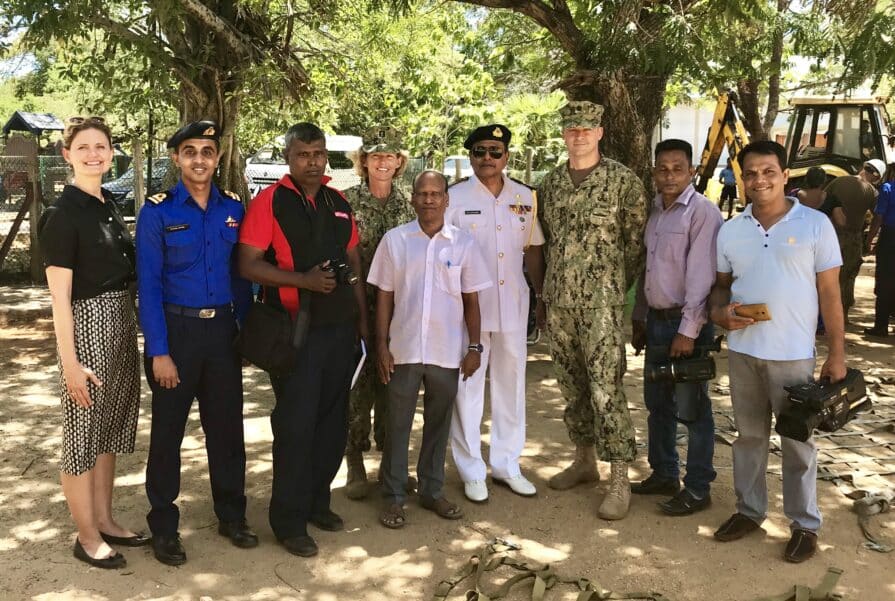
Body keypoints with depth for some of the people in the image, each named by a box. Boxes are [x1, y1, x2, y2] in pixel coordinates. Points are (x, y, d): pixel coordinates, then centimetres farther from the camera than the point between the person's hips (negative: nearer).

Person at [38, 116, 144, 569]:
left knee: (109, 429, 16)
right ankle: (87, 537, 18)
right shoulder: (63, 214, -12)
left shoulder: (108, 205, 10)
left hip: (121, 323, 8)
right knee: (83, 434, 4)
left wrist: (131, 328, 15)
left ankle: (104, 521, 30)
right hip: (86, 326, -8)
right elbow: (59, 296, -14)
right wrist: (70, 361, -17)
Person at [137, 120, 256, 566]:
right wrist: (158, 352, -14)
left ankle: (231, 515, 28)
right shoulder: (157, 212, -6)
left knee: (227, 425, 12)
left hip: (223, 328, 3)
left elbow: (241, 274, 9)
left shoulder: (234, 209, 4)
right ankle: (164, 527, 23)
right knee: (168, 429, 8)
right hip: (176, 328, -3)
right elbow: (149, 286, -9)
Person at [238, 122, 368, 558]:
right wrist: (303, 280, -23)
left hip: (340, 326, 6)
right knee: (295, 424, -1)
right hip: (295, 329, -6)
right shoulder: (270, 201, -6)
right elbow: (248, 264, -13)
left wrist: (362, 317, 13)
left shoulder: (338, 203, 12)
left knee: (332, 419, 13)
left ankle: (317, 500, 30)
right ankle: (289, 520, 13)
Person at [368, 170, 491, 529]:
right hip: (404, 349, -1)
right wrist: (382, 345, -3)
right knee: (398, 424, 7)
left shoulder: (463, 243, 1)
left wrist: (475, 347, 1)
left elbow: (471, 300, 5)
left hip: (448, 352, 1)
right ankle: (393, 497, 18)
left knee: (438, 423, 13)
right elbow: (384, 297, 2)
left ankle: (432, 491, 27)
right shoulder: (394, 240, -1)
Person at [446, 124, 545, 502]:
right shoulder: (455, 198, -4)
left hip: (512, 307, 4)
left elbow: (532, 250, 13)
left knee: (511, 385, 12)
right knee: (468, 388, 3)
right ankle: (471, 472, 16)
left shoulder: (525, 198, 7)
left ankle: (507, 464, 26)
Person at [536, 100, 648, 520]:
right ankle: (584, 460, 28)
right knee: (571, 385, 13)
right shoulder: (551, 182, 12)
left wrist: (616, 287, 0)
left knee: (606, 388, -8)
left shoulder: (623, 180, -4)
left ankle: (620, 480, 0)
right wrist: (543, 295, 15)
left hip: (601, 301, -5)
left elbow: (637, 241, -1)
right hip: (558, 300, 6)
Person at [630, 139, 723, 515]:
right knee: (657, 403, 16)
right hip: (656, 320, 8)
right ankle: (663, 474, 31)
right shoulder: (653, 211, 11)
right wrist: (639, 319, 16)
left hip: (686, 323, -8)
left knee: (692, 409, 1)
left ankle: (697, 489, 13)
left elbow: (701, 276, -18)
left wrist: (688, 330, -21)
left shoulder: (703, 213, -13)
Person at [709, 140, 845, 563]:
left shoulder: (815, 225, -5)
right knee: (749, 435, 15)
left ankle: (805, 523, 20)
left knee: (797, 441, 6)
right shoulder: (730, 231, 5)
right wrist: (720, 310, -9)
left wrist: (837, 353, -6)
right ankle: (749, 510, 29)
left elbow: (830, 294, -4)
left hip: (792, 354, -3)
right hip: (742, 351, 4)